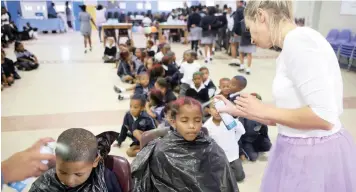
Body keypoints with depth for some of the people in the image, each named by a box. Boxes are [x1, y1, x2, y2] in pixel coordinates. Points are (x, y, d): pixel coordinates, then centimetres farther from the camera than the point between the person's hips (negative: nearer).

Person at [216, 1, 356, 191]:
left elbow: (324, 116, -24)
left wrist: (263, 110, -14)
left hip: (314, 156, -8)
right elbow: (283, 117, 11)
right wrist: (240, 111, 16)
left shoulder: (298, 40, -19)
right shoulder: (289, 50, 9)